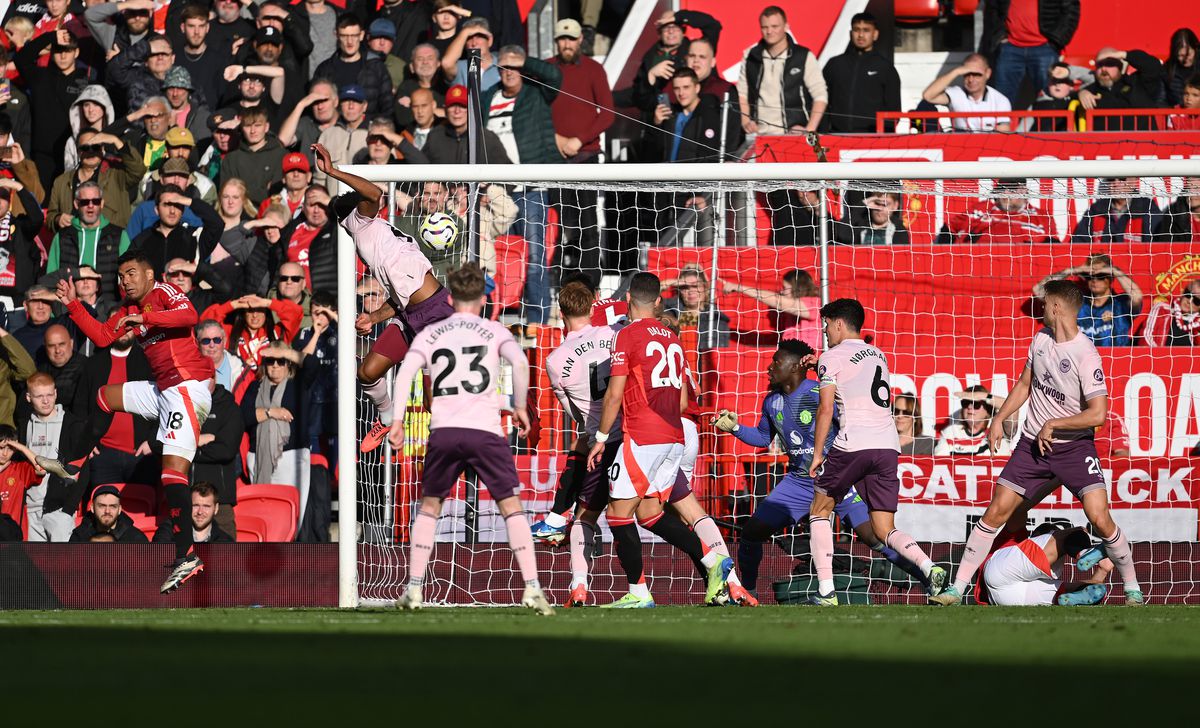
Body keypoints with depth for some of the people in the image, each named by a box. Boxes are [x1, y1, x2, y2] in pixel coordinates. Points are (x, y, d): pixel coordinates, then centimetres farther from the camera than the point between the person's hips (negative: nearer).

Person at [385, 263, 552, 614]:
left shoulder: (430, 334, 13)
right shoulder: (494, 331, 9)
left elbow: (406, 370, -1)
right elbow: (519, 362, -8)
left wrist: (397, 421, -1)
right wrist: (520, 407, 3)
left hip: (444, 431, 2)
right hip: (486, 428, -2)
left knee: (429, 507, 18)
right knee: (511, 507, 4)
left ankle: (414, 589, 12)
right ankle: (532, 589, -7)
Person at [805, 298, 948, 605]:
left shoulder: (831, 358, 2)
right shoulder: (878, 356, 22)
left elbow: (826, 409, -4)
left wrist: (817, 453, 2)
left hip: (853, 442, -5)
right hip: (889, 446, 5)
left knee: (820, 512, 13)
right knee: (886, 530, 7)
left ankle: (826, 590, 3)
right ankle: (929, 567, -21)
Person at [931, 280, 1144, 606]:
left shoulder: (1086, 356, -20)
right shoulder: (1041, 338, 2)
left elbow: (1098, 414, -24)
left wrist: (1053, 424, -16)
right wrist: (999, 419, 11)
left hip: (1075, 445, -5)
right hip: (1033, 444, 6)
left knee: (1100, 519, -16)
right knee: (995, 512, 1)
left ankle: (1132, 589, 4)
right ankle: (957, 588, 7)